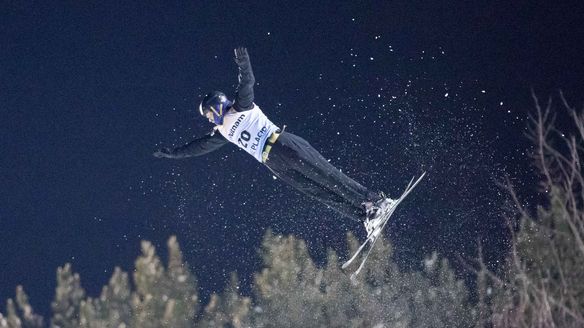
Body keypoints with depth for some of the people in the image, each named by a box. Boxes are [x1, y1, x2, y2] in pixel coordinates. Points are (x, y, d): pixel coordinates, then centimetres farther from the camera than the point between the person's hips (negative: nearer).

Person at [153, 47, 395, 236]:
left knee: (326, 177, -14)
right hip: (275, 165, 6)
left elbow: (247, 84, -9)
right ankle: (364, 216, -10)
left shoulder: (241, 108, 5)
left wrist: (244, 65, -25)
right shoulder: (223, 133, 23)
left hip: (283, 146, -6)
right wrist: (174, 153, 33)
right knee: (317, 192, -5)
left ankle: (375, 201, -15)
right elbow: (200, 146, 32)